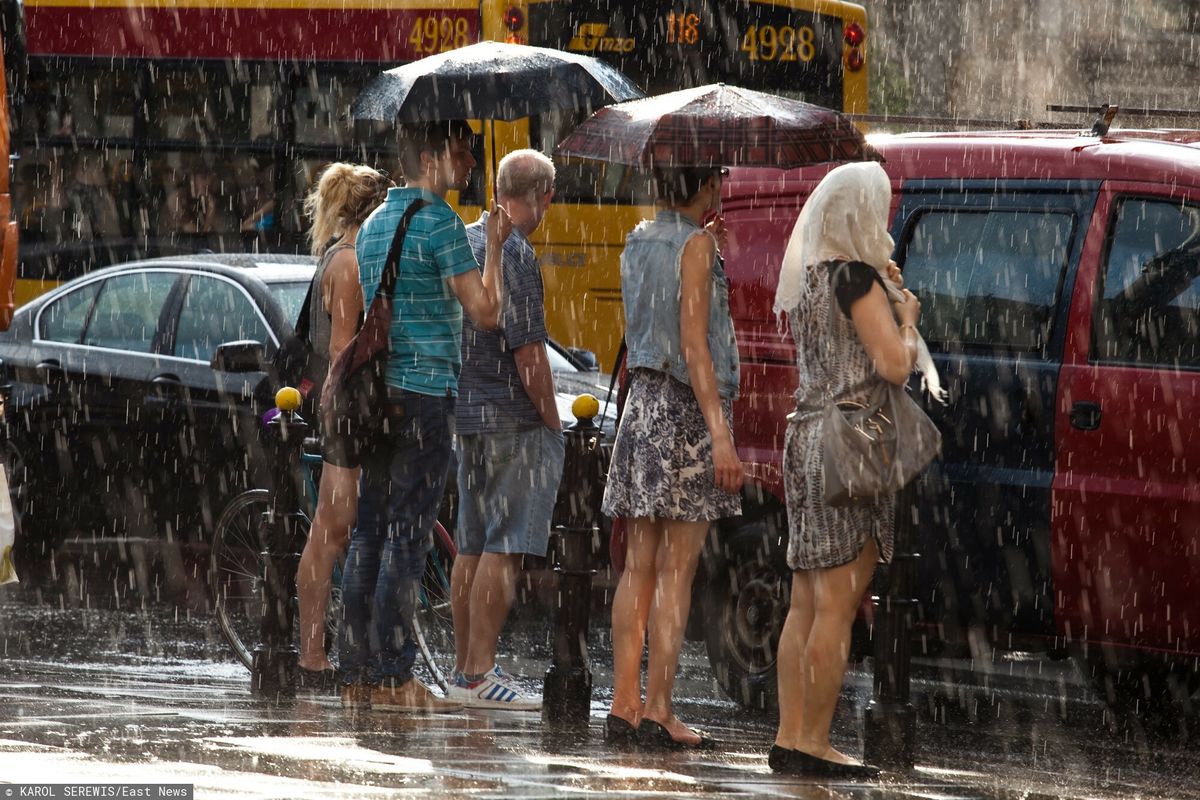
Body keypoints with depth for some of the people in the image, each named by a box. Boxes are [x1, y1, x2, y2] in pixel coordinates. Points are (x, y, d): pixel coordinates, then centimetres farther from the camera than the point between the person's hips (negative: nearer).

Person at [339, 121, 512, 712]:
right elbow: (485, 312, -12)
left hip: (378, 393, 8)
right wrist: (494, 248, 0)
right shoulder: (439, 222, -10)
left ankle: (357, 675, 8)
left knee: (368, 532, 8)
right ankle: (393, 678, -9)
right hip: (424, 391, -8)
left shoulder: (373, 225, 17)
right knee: (406, 536, -7)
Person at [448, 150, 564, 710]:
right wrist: (553, 422, -9)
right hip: (514, 417, -9)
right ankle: (479, 675, -10)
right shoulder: (514, 254, -16)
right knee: (504, 548, -7)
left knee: (473, 546, 13)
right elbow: (527, 353, -18)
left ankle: (466, 666, 16)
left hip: (466, 411, 9)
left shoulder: (462, 241, 11)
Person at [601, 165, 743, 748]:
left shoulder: (637, 244, 12)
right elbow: (694, 343, -17)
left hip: (641, 402, 7)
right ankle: (658, 713, -9)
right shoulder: (695, 245, -10)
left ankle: (625, 705, 5)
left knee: (640, 566, 7)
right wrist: (720, 434, -20)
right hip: (687, 407, -7)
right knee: (676, 570, -6)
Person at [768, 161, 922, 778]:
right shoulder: (855, 279, -12)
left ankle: (789, 737, 11)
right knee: (837, 605, -7)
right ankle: (814, 744, -7)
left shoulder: (804, 277, 13)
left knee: (807, 603, 11)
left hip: (804, 437, 9)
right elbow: (895, 366, -17)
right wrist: (906, 315, 1)